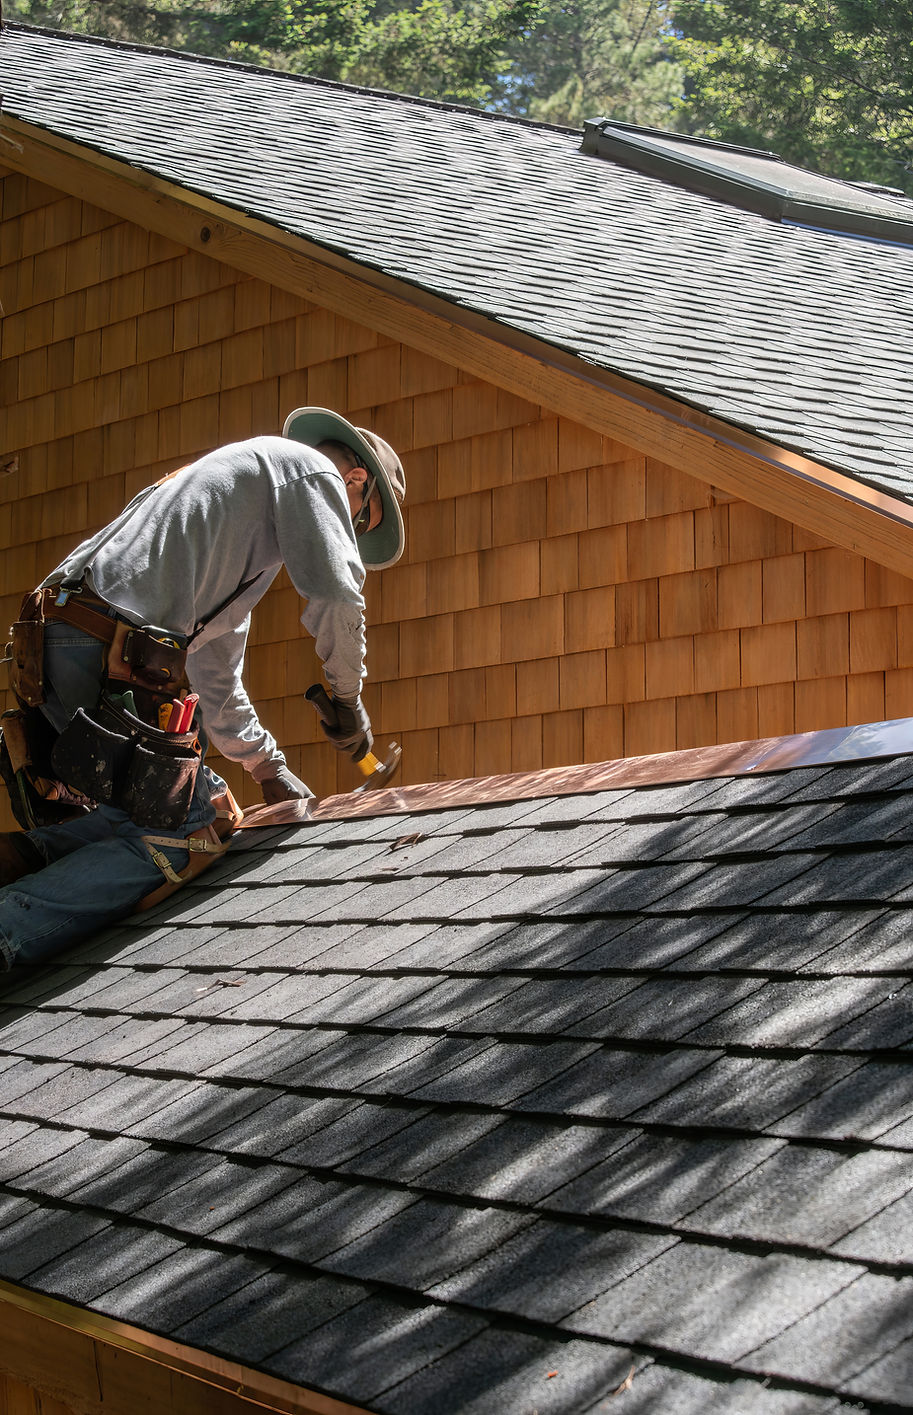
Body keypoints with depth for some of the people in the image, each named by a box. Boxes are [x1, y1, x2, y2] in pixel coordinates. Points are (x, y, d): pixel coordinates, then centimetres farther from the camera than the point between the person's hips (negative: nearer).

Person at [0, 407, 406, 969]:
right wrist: (348, 700, 8)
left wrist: (272, 772, 39)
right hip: (111, 656, -9)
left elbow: (214, 675, 38)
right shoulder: (310, 468, 9)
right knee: (176, 841, -7)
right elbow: (335, 593, -7)